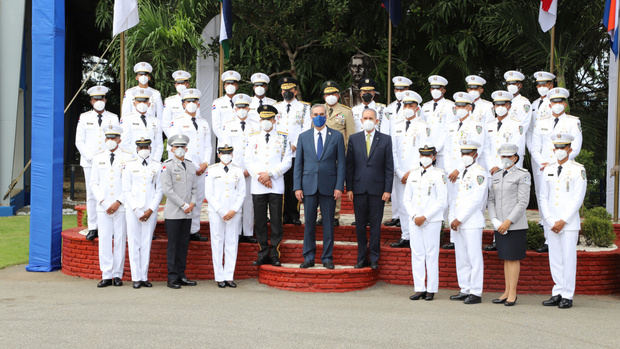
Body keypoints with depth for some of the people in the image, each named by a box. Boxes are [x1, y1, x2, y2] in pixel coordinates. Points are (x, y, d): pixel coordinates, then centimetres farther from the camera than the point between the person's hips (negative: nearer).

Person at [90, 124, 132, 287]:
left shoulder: (128, 158, 2)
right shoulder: (98, 158, 11)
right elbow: (94, 183, 10)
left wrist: (118, 202, -9)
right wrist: (103, 202, -3)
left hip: (122, 206, -2)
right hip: (103, 207, 2)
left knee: (120, 240, 1)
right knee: (104, 240, 0)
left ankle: (118, 275, 8)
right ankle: (107, 275, 4)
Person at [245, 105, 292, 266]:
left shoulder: (282, 139, 5)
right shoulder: (253, 138, 10)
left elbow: (287, 162, -1)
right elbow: (248, 161, 5)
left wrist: (269, 174, -11)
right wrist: (259, 176, -8)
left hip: (276, 186, -1)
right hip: (257, 187, 2)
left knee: (276, 221, 0)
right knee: (260, 221, 4)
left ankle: (275, 255, 7)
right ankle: (263, 254, 13)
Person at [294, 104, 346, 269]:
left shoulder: (337, 136, 4)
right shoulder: (303, 137, 9)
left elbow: (341, 163, 2)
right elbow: (298, 163, 8)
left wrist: (339, 186, -7)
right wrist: (297, 187, 0)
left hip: (328, 186, -1)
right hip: (309, 186, 1)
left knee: (328, 223, 4)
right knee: (309, 223, 4)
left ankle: (327, 258, 13)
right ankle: (309, 258, 13)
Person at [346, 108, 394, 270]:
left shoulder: (385, 140, 3)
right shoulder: (354, 139, 7)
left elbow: (389, 167, 2)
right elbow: (349, 165, 6)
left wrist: (387, 190, -5)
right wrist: (349, 188, 0)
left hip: (377, 189, -1)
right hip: (359, 188, 1)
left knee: (375, 224, 3)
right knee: (360, 224, 6)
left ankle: (374, 258, 12)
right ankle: (361, 257, 15)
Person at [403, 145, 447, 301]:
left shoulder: (438, 174, -3)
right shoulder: (413, 174, 11)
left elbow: (442, 201, -7)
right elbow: (406, 199, 12)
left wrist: (425, 217, -12)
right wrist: (413, 216, -3)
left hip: (432, 221, -4)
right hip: (414, 221, 4)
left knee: (431, 255, -1)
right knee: (416, 254, 5)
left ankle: (431, 289, 7)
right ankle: (419, 288, 11)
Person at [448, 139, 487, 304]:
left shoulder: (479, 173, -7)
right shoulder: (462, 173, 19)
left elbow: (476, 200, -15)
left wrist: (459, 219, -15)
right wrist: (452, 219, 9)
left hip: (472, 222, -8)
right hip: (458, 223, 8)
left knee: (474, 258, -5)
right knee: (461, 258, 11)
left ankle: (476, 293, -2)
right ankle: (465, 290, 18)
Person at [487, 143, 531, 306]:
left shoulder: (523, 175, -5)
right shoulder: (496, 175, 13)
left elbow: (523, 202, -11)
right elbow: (491, 200, 11)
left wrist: (508, 221, -16)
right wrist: (495, 220, -3)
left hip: (515, 225, -6)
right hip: (500, 226, 6)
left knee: (513, 258, -2)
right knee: (506, 258, 10)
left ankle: (513, 293, 4)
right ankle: (507, 292, 16)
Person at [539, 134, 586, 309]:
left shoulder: (578, 170, -3)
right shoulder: (548, 170, 10)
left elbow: (578, 199, -8)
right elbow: (543, 198, 9)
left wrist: (563, 221, -12)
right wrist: (550, 221, -3)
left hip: (569, 222, -4)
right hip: (551, 223, 4)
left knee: (569, 259, -2)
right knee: (555, 259, 7)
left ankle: (567, 296, 5)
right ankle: (557, 294, 14)